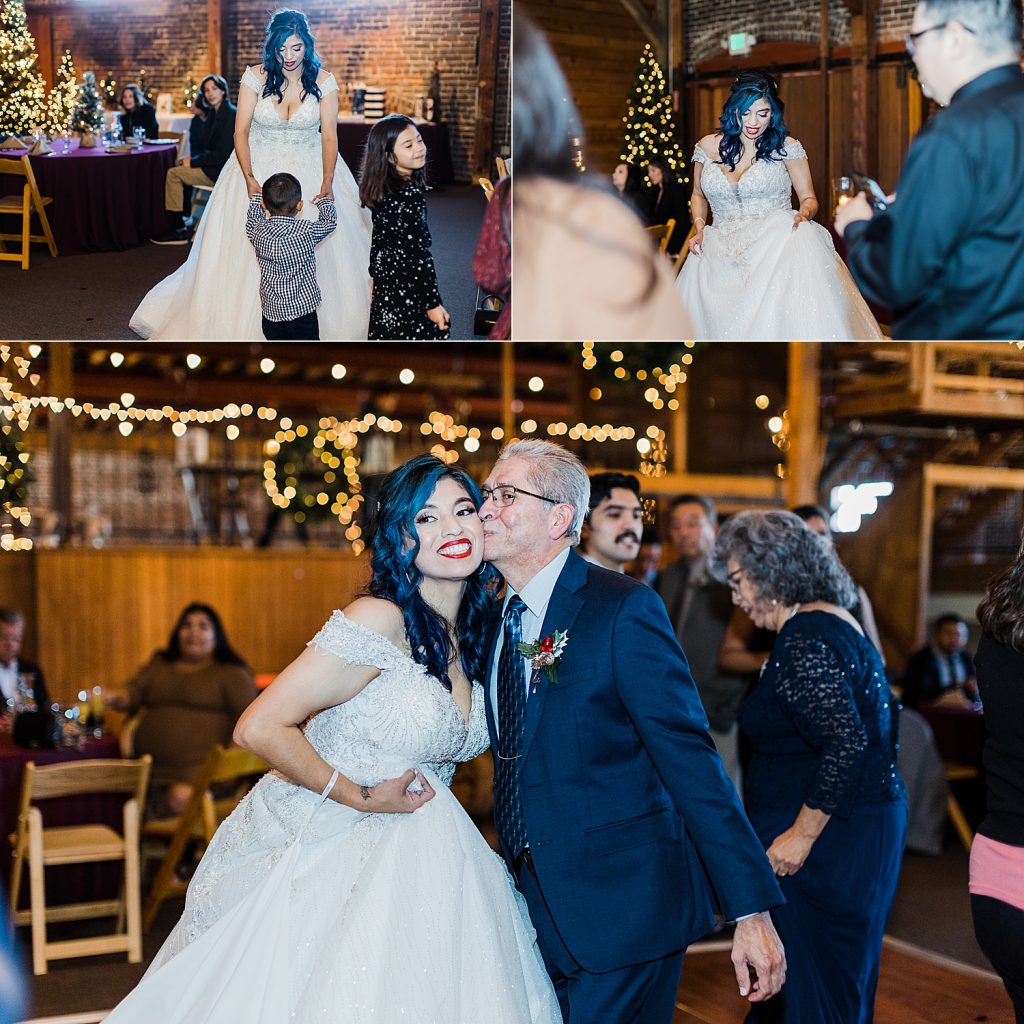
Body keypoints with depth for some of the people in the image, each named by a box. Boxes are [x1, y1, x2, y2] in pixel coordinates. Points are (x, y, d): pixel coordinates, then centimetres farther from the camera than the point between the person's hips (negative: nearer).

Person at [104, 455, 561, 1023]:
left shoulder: (474, 634, 5)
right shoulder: (380, 619, -19)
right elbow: (261, 728, -24)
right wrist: (362, 798, -15)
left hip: (415, 860, 7)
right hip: (328, 847, -7)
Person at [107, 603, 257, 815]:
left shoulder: (231, 673, 11)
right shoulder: (158, 665, 27)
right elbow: (133, 694, 13)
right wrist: (117, 699, -11)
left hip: (200, 769, -4)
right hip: (152, 772, 4)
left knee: (181, 797, -34)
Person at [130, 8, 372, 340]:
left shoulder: (323, 82, -6)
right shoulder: (256, 77, -7)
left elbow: (329, 137, -7)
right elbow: (241, 132, -7)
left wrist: (327, 185, -21)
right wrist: (249, 180, -20)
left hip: (310, 172, 0)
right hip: (259, 169, 0)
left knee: (318, 255, -1)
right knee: (247, 256, 0)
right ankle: (242, 328, 11)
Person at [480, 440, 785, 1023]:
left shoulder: (624, 610, -14)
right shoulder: (495, 620, 8)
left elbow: (690, 759, -17)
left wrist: (751, 912, -19)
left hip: (621, 912, -7)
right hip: (537, 913, 7)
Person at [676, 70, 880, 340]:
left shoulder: (786, 147, 5)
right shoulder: (708, 147, 11)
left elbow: (808, 198, 7)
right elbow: (698, 195, 26)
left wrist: (804, 214, -18)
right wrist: (699, 228, 6)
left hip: (776, 246, -2)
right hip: (721, 253, 2)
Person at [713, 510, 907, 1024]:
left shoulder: (804, 639, -17)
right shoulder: (836, 621, 13)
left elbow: (846, 743, -26)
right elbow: (883, 714, 17)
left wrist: (801, 834, -21)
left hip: (829, 842, -11)